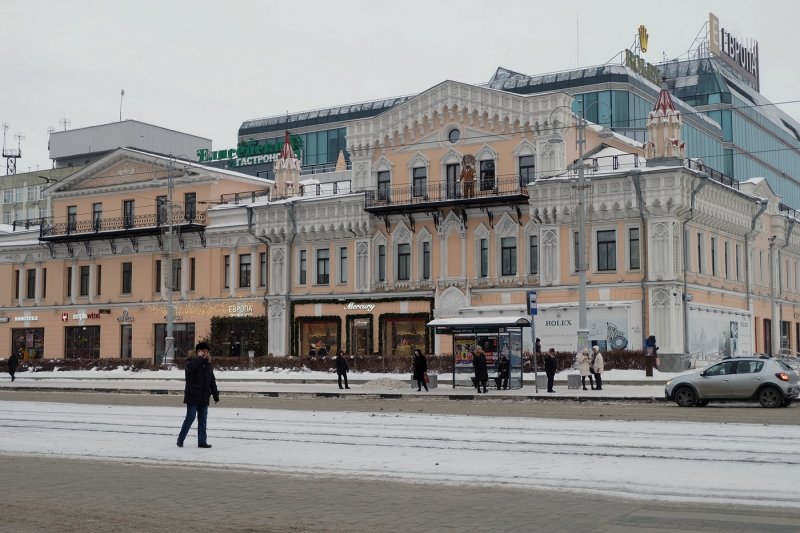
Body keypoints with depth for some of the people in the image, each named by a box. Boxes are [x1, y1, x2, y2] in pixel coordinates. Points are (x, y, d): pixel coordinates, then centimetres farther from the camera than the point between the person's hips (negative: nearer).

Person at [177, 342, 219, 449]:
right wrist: (200, 357, -23)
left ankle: (202, 442, 11)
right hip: (192, 397, -6)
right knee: (190, 418, -6)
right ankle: (180, 439, 7)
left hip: (204, 399, 6)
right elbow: (190, 366, -33)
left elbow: (212, 382, 17)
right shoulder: (192, 362, -5)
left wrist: (216, 395, 12)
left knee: (202, 421, 7)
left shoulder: (208, 365, 14)